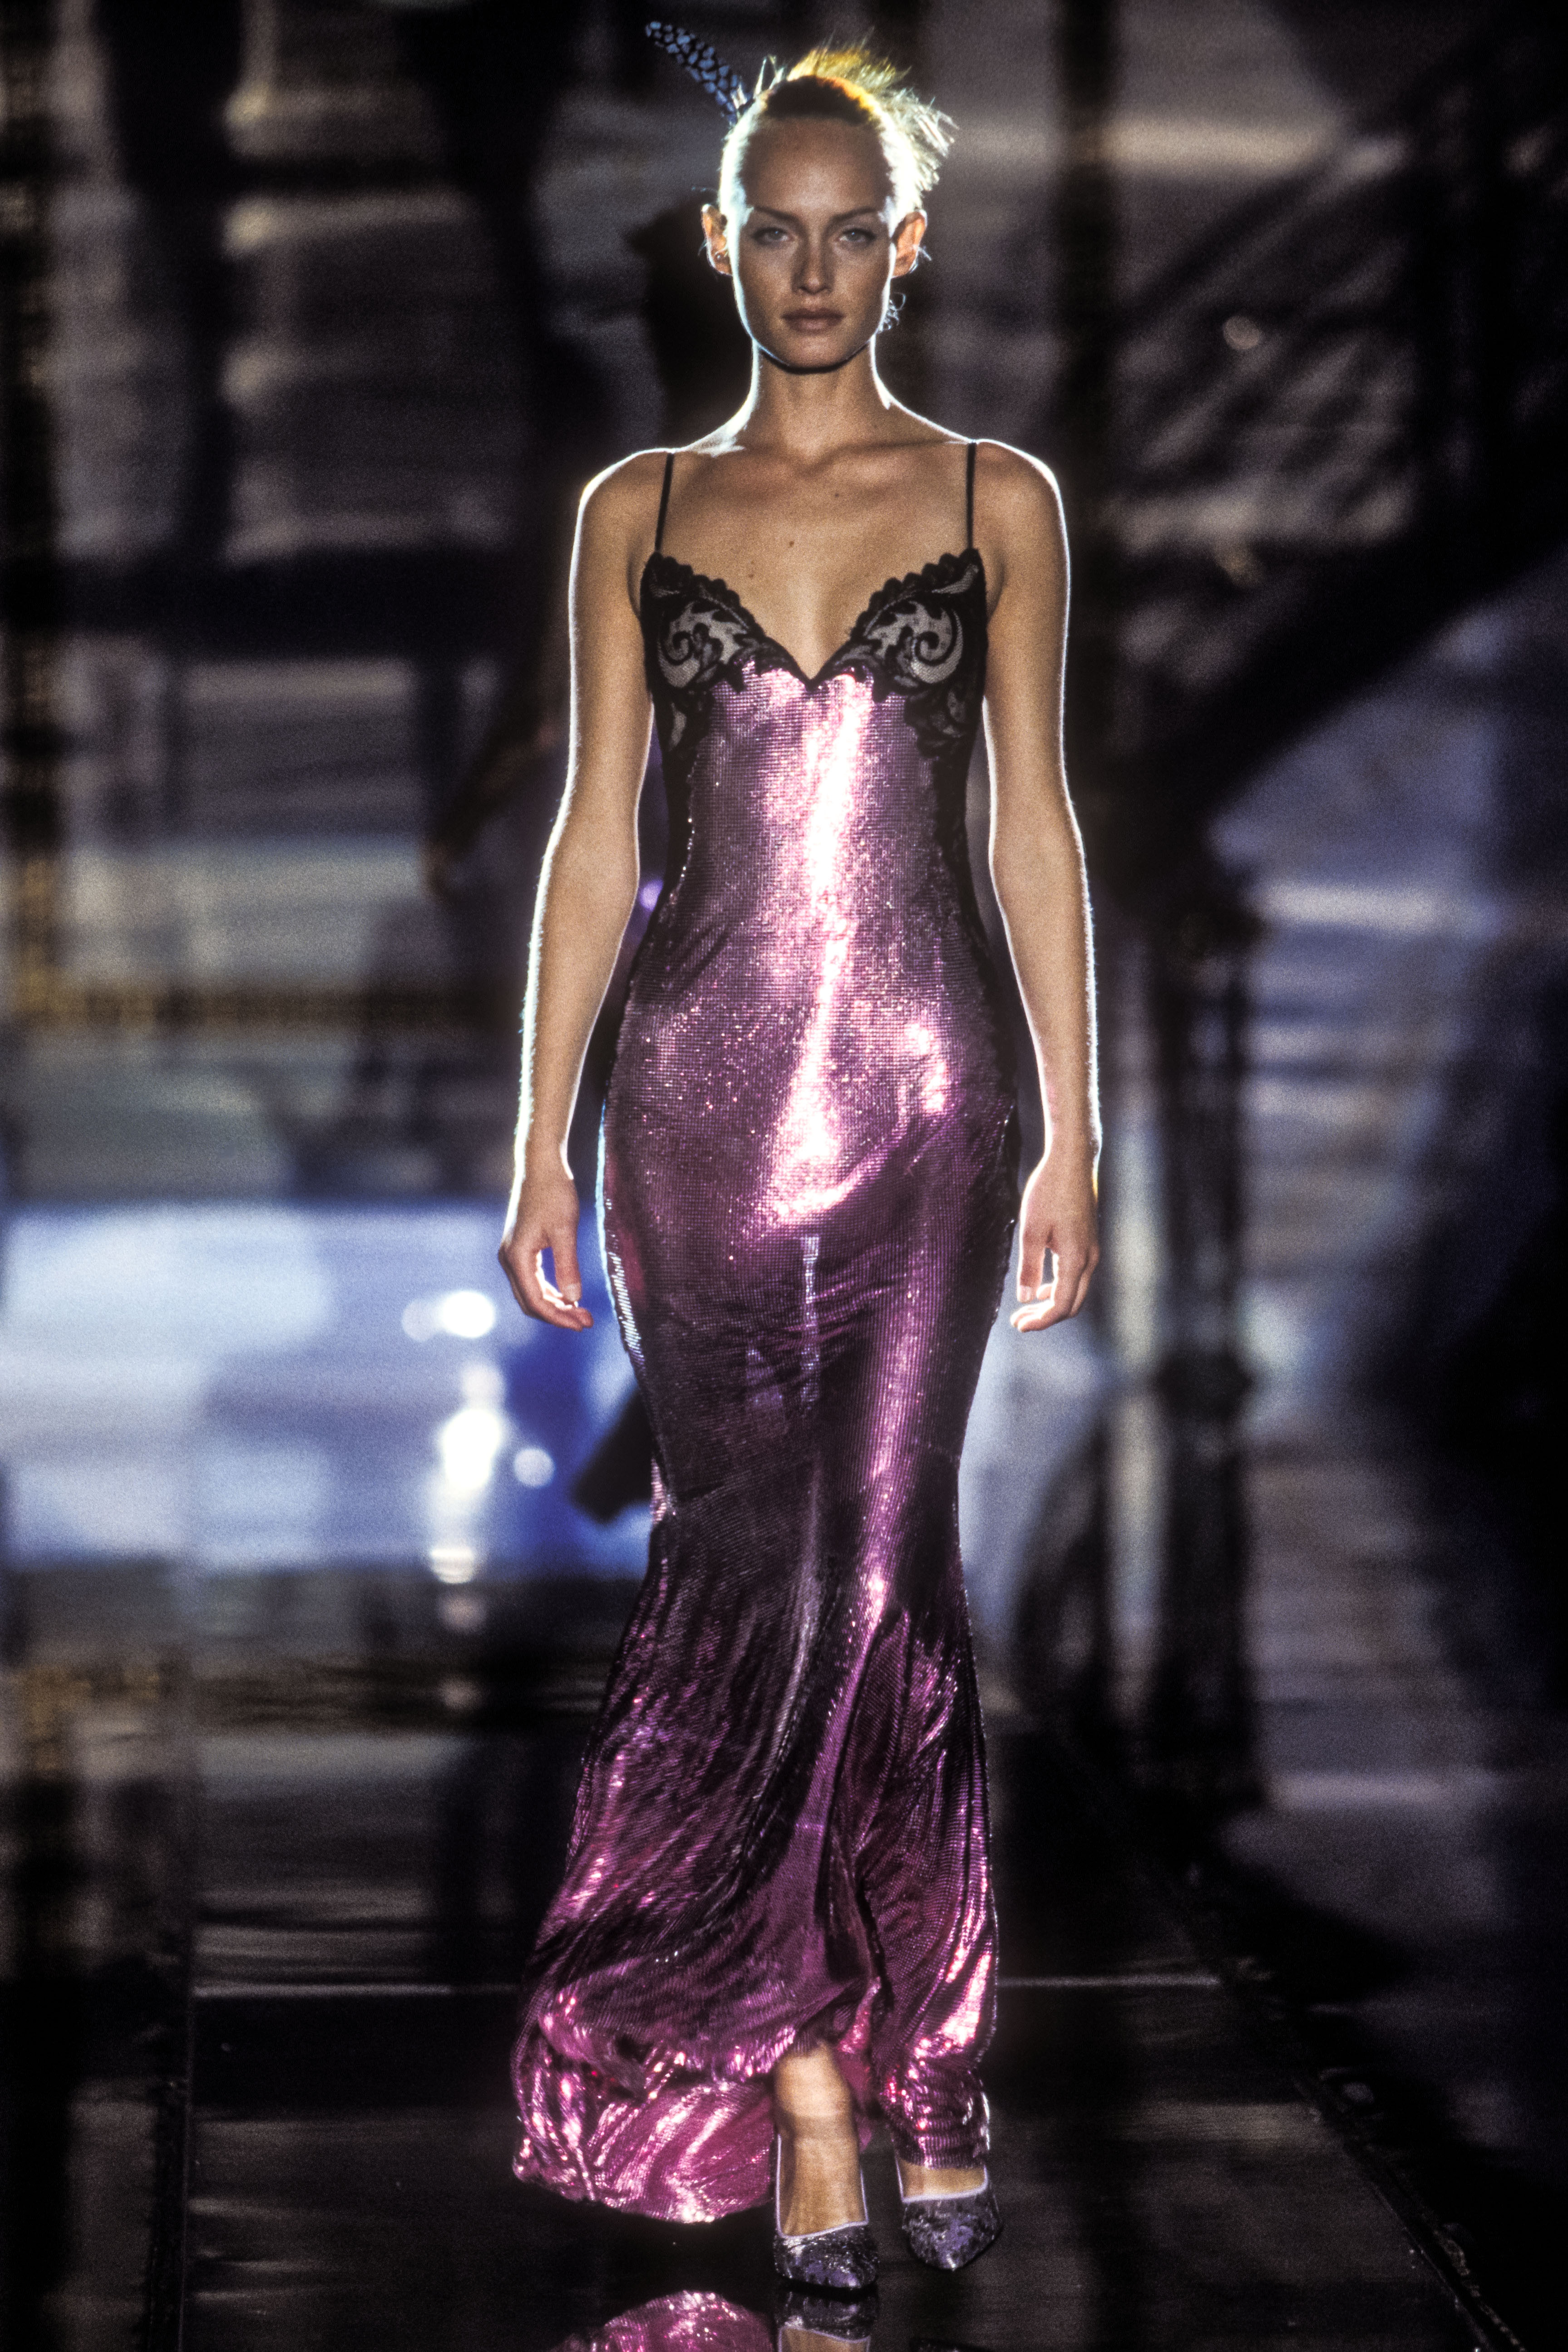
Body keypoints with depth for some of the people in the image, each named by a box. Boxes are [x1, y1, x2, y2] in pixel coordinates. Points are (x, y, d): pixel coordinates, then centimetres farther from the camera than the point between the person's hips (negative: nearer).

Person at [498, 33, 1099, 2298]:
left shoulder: (996, 503, 7)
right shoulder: (639, 512, 9)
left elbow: (1034, 829, 6)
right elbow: (593, 836, 8)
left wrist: (1073, 1145, 2)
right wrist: (544, 1146, 4)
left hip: (925, 1086, -1)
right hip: (701, 1089, 1)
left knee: (873, 1570, -7)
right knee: (755, 1573, -1)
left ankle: (798, 2053, 5)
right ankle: (897, 2072, 5)